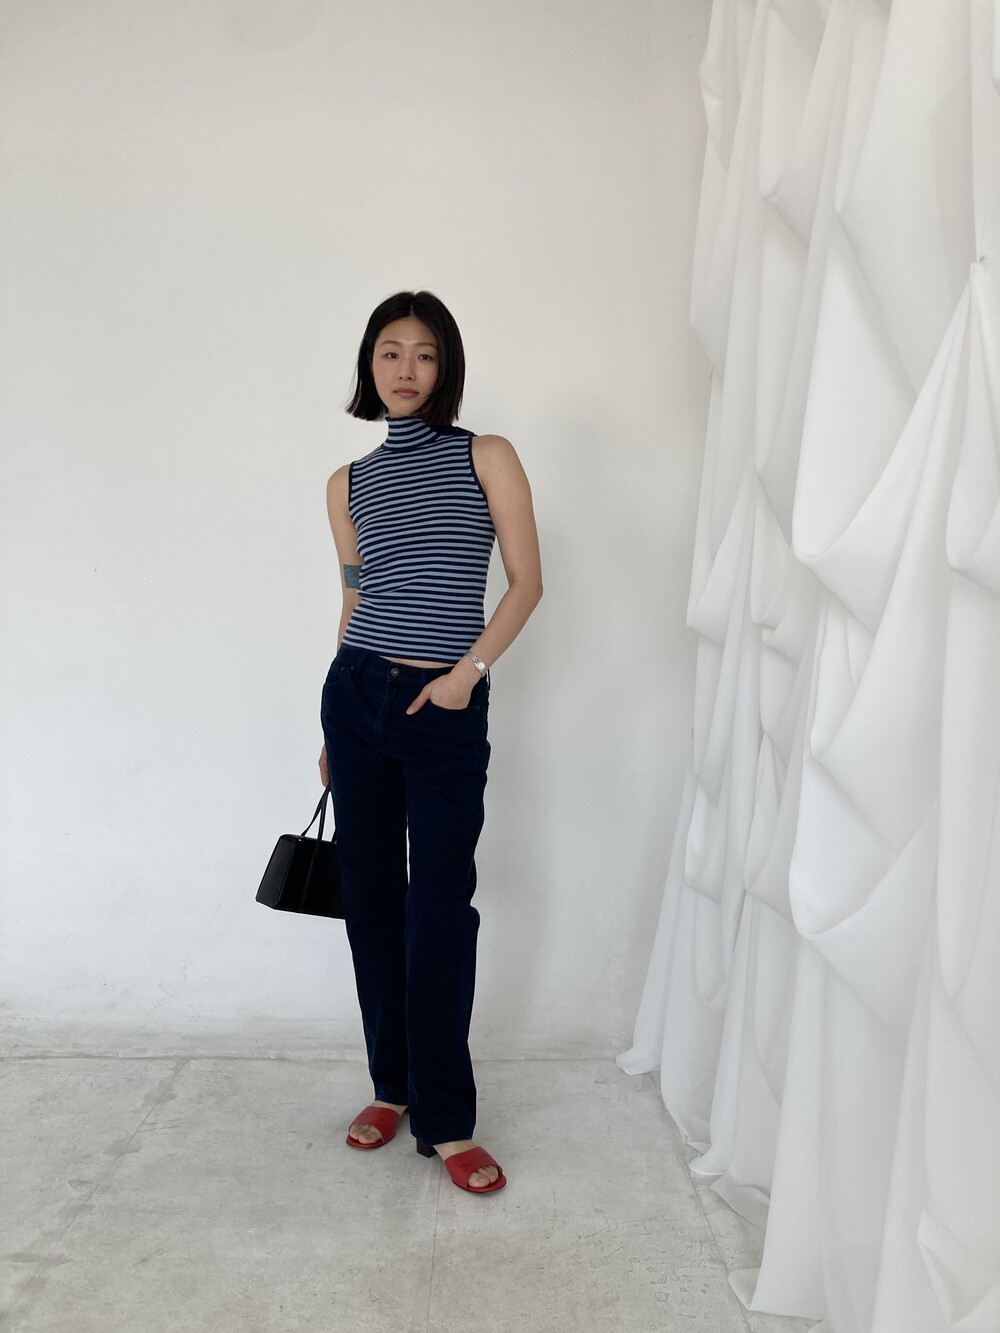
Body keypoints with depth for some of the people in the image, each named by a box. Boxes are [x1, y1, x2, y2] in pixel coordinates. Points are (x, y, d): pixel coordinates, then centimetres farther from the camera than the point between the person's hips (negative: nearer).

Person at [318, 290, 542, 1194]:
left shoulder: (488, 457, 1)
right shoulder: (349, 483, 11)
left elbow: (527, 583, -1)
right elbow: (355, 601, 15)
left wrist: (468, 671, -13)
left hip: (448, 708, -3)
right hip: (356, 695, 4)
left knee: (442, 907, -5)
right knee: (371, 896, 8)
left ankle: (445, 1121, 6)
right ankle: (392, 1084, 24)